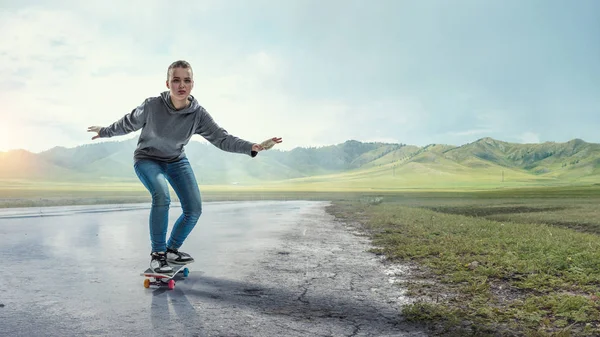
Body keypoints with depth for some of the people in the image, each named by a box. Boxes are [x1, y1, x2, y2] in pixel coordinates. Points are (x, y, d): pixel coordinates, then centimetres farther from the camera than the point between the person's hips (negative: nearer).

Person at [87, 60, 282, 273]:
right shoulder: (152, 106, -25)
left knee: (194, 209, -7)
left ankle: (172, 250, 19)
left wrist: (253, 147, -40)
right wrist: (105, 132, 11)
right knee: (162, 196, -32)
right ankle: (157, 254, -12)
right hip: (147, 159, -3)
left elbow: (222, 138, -25)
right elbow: (128, 123, -6)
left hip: (177, 160, 3)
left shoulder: (198, 114, -21)